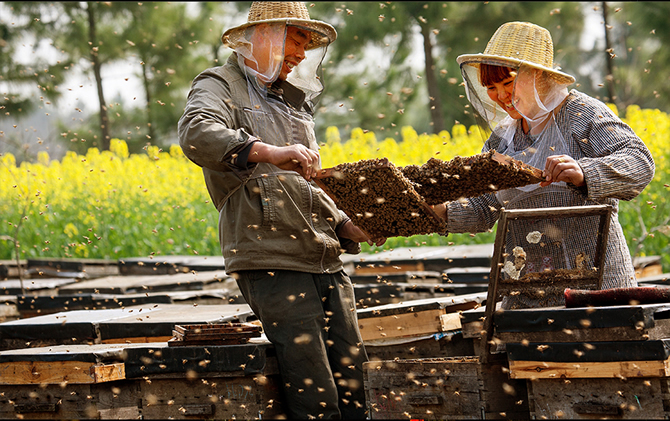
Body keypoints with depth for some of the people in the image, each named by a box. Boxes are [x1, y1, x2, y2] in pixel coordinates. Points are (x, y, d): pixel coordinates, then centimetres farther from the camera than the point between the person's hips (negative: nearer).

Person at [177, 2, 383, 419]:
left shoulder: (294, 104, 28)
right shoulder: (221, 85, 3)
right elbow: (197, 134, -21)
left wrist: (348, 227, 12)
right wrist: (268, 153, -35)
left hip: (326, 259, 8)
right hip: (272, 261, -7)